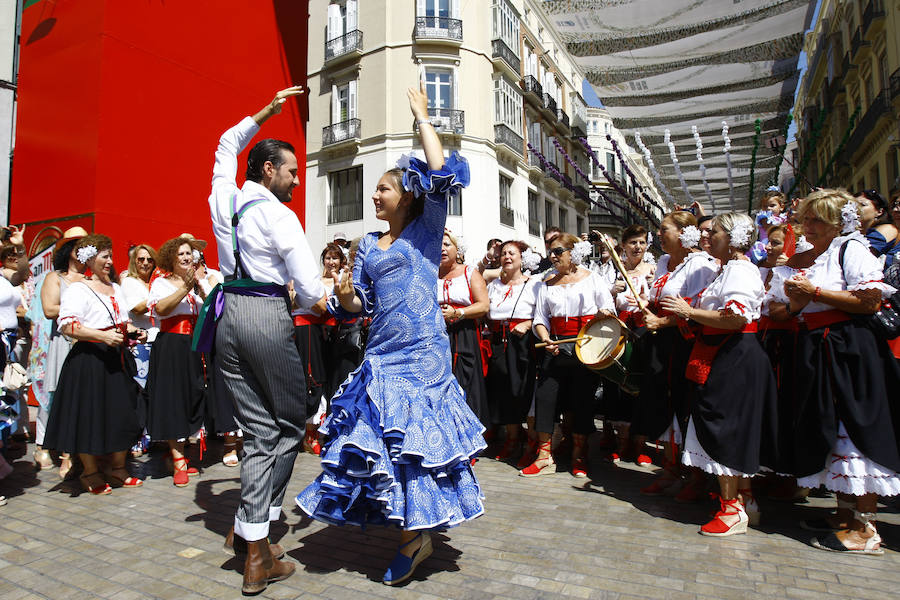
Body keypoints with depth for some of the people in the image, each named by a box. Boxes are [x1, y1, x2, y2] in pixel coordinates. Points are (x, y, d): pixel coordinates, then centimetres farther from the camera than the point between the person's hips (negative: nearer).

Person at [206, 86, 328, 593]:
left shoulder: (223, 199, 11)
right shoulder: (280, 216, -8)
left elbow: (228, 143, 33)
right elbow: (312, 292, -13)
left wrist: (266, 113, 34)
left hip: (228, 316, 7)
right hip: (268, 315, -7)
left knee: (259, 430, 11)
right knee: (289, 425, 9)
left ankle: (249, 532, 13)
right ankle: (254, 529, 13)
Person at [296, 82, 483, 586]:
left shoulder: (426, 231, 3)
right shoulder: (369, 244, 16)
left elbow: (440, 176, -11)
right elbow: (359, 305, 14)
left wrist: (423, 117, -2)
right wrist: (347, 297, -10)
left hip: (422, 353, -5)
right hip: (382, 353, 5)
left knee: (413, 437, -4)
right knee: (381, 438, 4)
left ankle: (418, 534, 15)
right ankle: (416, 533, 21)